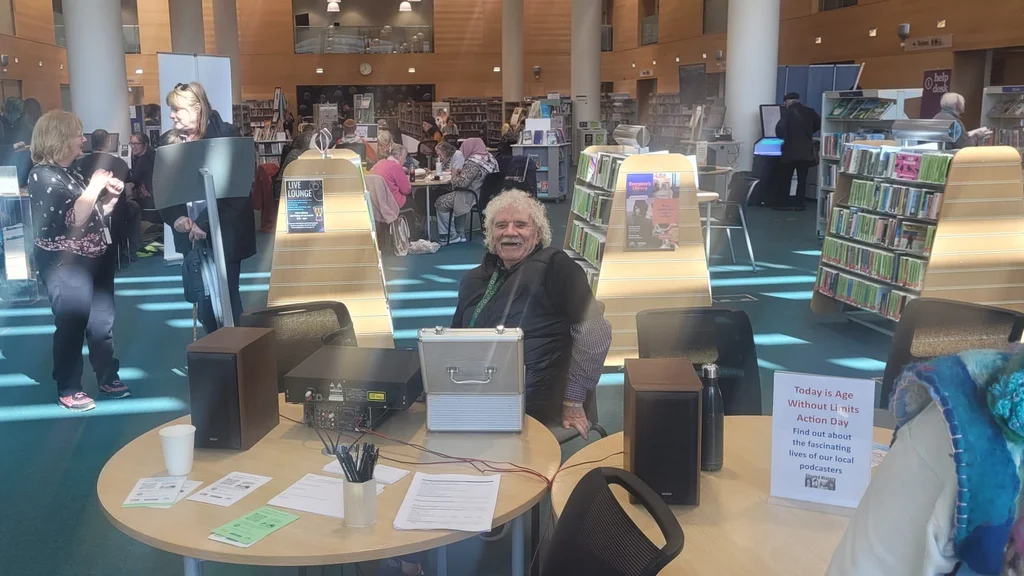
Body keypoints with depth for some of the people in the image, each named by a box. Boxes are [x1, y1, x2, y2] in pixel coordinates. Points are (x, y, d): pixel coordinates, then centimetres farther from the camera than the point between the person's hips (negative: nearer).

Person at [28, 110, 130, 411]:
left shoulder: (71, 173, 12)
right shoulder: (43, 175, -14)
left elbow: (95, 214, 19)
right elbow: (72, 218, -25)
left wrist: (111, 196, 3)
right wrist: (94, 187, -19)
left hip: (94, 258, 9)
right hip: (66, 264, -9)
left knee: (103, 321, 14)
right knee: (71, 325, 0)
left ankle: (108, 378, 26)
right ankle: (68, 390, 12)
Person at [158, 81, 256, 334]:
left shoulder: (225, 134, -8)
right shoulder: (168, 140, 5)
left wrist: (205, 222, -21)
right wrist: (176, 218, -15)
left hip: (224, 231, -4)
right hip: (190, 233, 4)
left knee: (226, 295, -1)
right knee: (202, 296, 7)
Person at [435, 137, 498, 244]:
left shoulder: (473, 163, -23)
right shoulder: (490, 158, 6)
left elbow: (462, 183, -26)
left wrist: (454, 175, -6)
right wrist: (461, 172, 10)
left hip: (472, 198, -10)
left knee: (440, 203, 3)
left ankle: (452, 235, 11)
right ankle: (460, 233, 24)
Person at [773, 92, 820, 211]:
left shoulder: (788, 112, -7)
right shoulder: (810, 112, 3)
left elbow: (780, 128, -18)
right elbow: (819, 125, 10)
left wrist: (782, 137, 2)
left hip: (791, 151, -3)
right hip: (806, 151, 3)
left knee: (784, 178, 5)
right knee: (802, 179, 8)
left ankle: (782, 203, 5)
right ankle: (799, 203, 7)